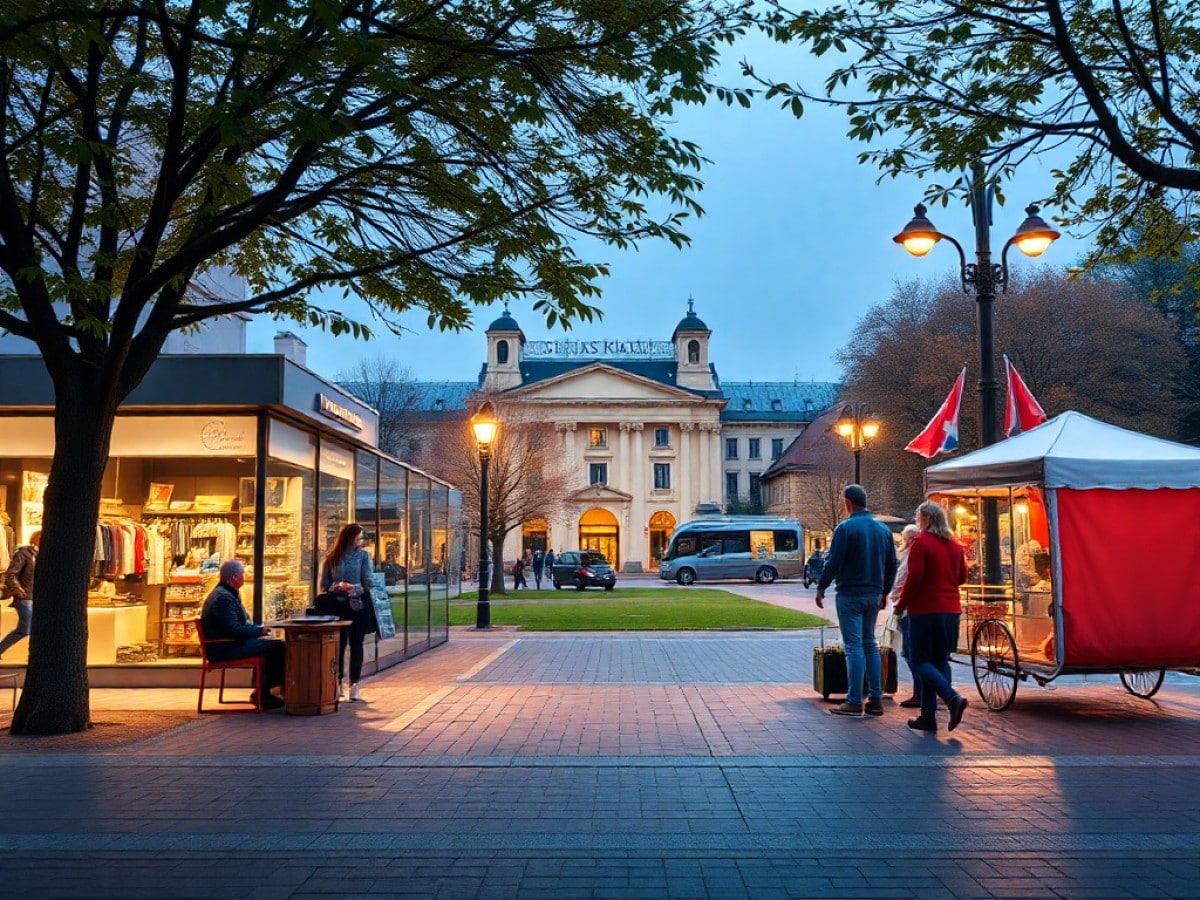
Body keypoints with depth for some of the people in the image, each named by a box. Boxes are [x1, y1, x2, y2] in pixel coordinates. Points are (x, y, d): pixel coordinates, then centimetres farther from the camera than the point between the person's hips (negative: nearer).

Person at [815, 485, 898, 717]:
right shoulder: (883, 529, 8)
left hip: (850, 594, -6)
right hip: (874, 594, 6)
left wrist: (821, 588, -2)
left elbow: (834, 563, -14)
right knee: (870, 644, 14)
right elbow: (892, 565, 13)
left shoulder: (845, 528, -12)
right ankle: (876, 699, 14)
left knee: (854, 646, -4)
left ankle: (854, 702, -2)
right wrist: (884, 591, 23)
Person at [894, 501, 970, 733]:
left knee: (922, 661, 1)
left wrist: (901, 605, -5)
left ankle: (952, 697, -20)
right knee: (940, 661, 10)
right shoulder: (955, 545, 11)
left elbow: (914, 577, -15)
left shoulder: (920, 542, -10)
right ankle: (928, 717, 10)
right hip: (951, 610, 7)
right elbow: (962, 577, 19)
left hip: (925, 610, -7)